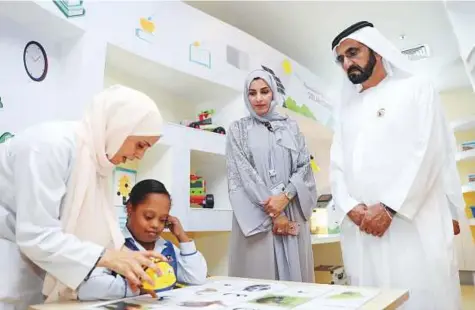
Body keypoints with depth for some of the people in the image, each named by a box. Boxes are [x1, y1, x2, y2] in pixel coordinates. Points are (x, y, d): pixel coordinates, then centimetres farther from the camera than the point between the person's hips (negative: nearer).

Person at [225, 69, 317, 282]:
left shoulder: (291, 127, 14)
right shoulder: (238, 129, 7)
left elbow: (304, 165, 7)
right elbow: (242, 174, -2)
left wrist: (285, 196, -11)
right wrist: (273, 213, -9)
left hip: (292, 213, 2)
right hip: (256, 216, -2)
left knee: (295, 274, 4)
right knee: (259, 275, -2)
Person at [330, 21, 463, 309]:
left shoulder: (417, 88, 6)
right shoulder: (346, 109, 19)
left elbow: (427, 151, -7)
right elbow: (337, 167, 11)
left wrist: (388, 208, -15)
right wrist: (351, 208, -8)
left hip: (414, 226, -3)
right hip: (362, 230, 4)